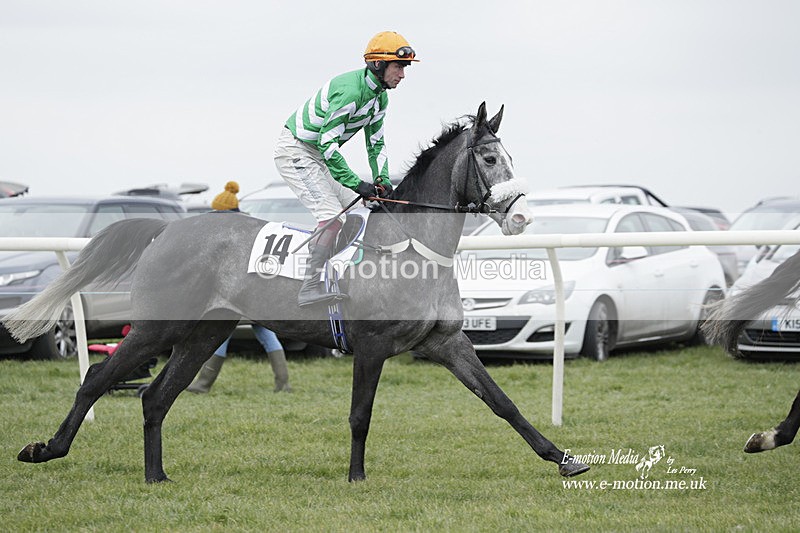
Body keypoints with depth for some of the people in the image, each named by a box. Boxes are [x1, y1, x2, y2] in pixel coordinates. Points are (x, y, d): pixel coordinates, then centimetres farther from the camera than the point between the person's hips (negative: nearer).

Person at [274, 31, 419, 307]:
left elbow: (376, 143, 12)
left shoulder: (379, 96, 3)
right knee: (331, 216, -19)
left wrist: (381, 179, -4)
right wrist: (356, 183, -28)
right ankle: (310, 289, -19)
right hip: (295, 151, -10)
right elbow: (327, 143, -29)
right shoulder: (350, 90, -28)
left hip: (317, 156, 10)